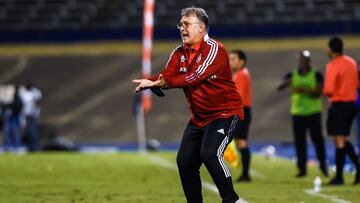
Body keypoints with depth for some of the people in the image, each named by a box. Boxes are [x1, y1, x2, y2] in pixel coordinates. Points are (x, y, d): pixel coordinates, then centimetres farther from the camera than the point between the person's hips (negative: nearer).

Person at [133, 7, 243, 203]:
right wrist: (151, 82, -32)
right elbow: (167, 76, -9)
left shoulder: (214, 49, -18)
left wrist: (165, 82, -41)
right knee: (184, 161, 5)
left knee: (210, 154, -26)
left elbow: (197, 76, -32)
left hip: (225, 113, -8)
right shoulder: (179, 53, 5)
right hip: (199, 118, 8)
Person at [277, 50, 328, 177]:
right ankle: (302, 169, 6)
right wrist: (287, 82, -25)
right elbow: (279, 87, -4)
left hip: (313, 113, -2)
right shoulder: (292, 76, 9)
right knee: (299, 142, 1)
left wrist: (306, 90, -24)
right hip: (297, 113, 2)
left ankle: (323, 165, 9)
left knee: (318, 139, -5)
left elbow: (319, 92, -7)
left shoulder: (316, 75, 3)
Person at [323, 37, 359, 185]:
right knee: (343, 139, 18)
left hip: (338, 105, -7)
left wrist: (325, 92, 1)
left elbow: (328, 90, -20)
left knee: (340, 141, -4)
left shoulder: (333, 65, -15)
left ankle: (339, 177, -2)